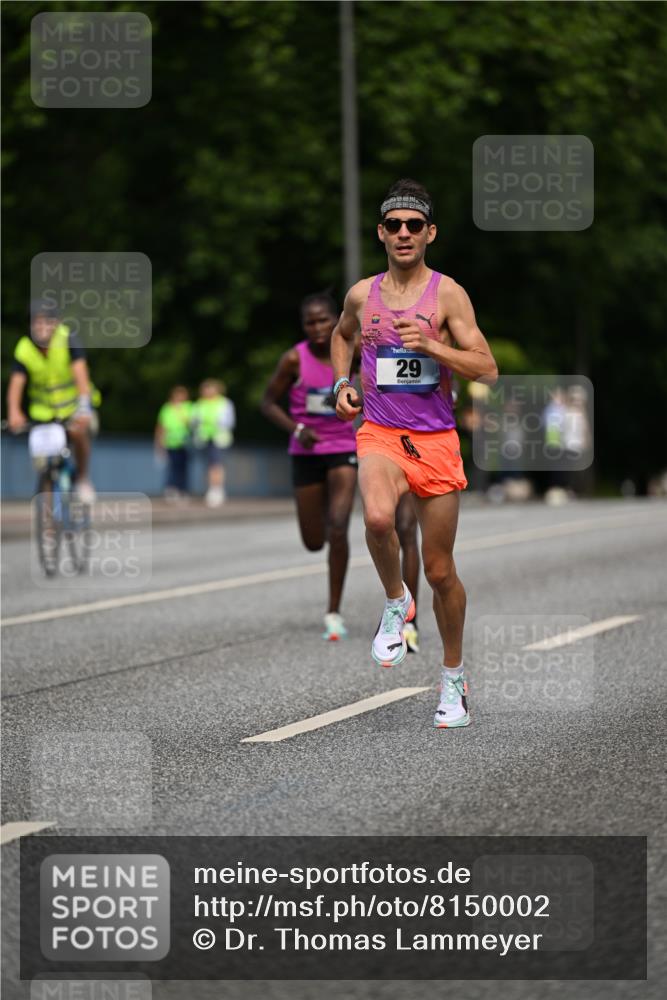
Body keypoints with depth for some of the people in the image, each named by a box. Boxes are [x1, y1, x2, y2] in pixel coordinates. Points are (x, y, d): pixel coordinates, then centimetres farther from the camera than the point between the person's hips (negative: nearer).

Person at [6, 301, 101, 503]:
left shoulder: (68, 340, -20)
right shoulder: (24, 350, -15)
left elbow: (80, 372, -31)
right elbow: (16, 384, -26)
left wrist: (84, 406, -47)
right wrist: (14, 413, -45)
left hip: (74, 405, -2)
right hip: (44, 412, 2)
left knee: (77, 431, -31)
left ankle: (83, 478, -8)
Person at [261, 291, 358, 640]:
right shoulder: (295, 359, -10)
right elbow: (268, 403, -5)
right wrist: (296, 429, -18)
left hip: (343, 451, 0)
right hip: (307, 454, 0)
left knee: (338, 529, -18)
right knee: (313, 542, 7)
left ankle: (334, 613, -9)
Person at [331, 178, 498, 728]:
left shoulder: (448, 294, -4)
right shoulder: (362, 294, 5)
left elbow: (487, 369, -8)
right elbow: (341, 334, 29)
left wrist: (430, 345, -20)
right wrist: (342, 383, 13)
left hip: (436, 440, -1)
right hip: (380, 434, 1)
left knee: (441, 571, 6)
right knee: (378, 518, -33)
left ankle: (454, 677, 26)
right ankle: (395, 602, -4)